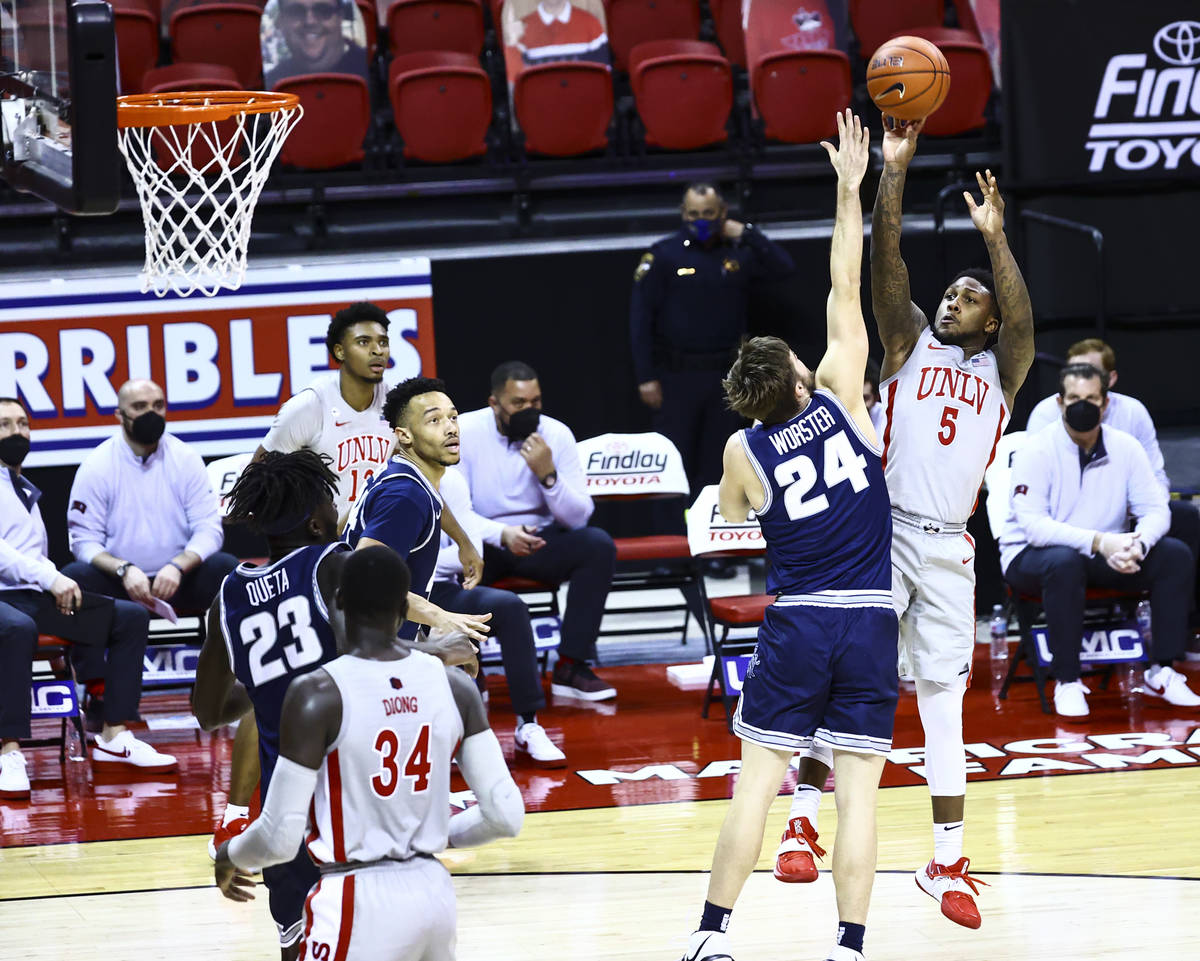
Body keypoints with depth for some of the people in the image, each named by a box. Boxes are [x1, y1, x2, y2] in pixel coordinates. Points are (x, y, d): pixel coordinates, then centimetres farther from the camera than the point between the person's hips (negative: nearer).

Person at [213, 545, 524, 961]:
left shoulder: (317, 695, -13)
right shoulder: (455, 686, 0)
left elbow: (281, 837, -12)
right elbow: (506, 815, 0)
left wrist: (230, 856, 10)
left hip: (357, 903, -6)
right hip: (434, 893, 6)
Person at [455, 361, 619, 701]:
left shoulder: (556, 434, -6)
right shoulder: (464, 432, -12)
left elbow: (579, 517, -8)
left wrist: (548, 475, -26)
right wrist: (502, 534, -33)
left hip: (538, 541, 3)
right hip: (482, 545, -2)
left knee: (598, 545, -24)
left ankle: (571, 667, -20)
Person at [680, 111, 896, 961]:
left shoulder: (744, 452, -3)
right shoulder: (841, 398, -4)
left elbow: (730, 527, 17)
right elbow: (845, 288, 0)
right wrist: (850, 188, 4)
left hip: (795, 626, 0)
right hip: (871, 621, 0)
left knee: (757, 779, 5)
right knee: (858, 792, 1)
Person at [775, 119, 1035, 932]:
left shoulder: (1000, 371, 9)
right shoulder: (910, 343, 9)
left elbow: (1024, 321, -12)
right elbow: (886, 262, -4)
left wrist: (996, 238, -24)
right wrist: (895, 169, -14)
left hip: (949, 549, 2)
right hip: (881, 532, -1)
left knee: (944, 703, 6)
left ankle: (947, 862, 12)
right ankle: (804, 819, -8)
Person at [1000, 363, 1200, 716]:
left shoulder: (1125, 447, -2)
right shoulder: (1038, 450, -16)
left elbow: (1155, 510, -4)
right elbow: (1033, 524, -25)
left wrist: (1137, 544, -29)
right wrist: (1097, 542, -38)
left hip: (1106, 555, 5)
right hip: (1031, 555, -5)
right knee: (1065, 562, -39)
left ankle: (1162, 673, -8)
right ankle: (1067, 683, -28)